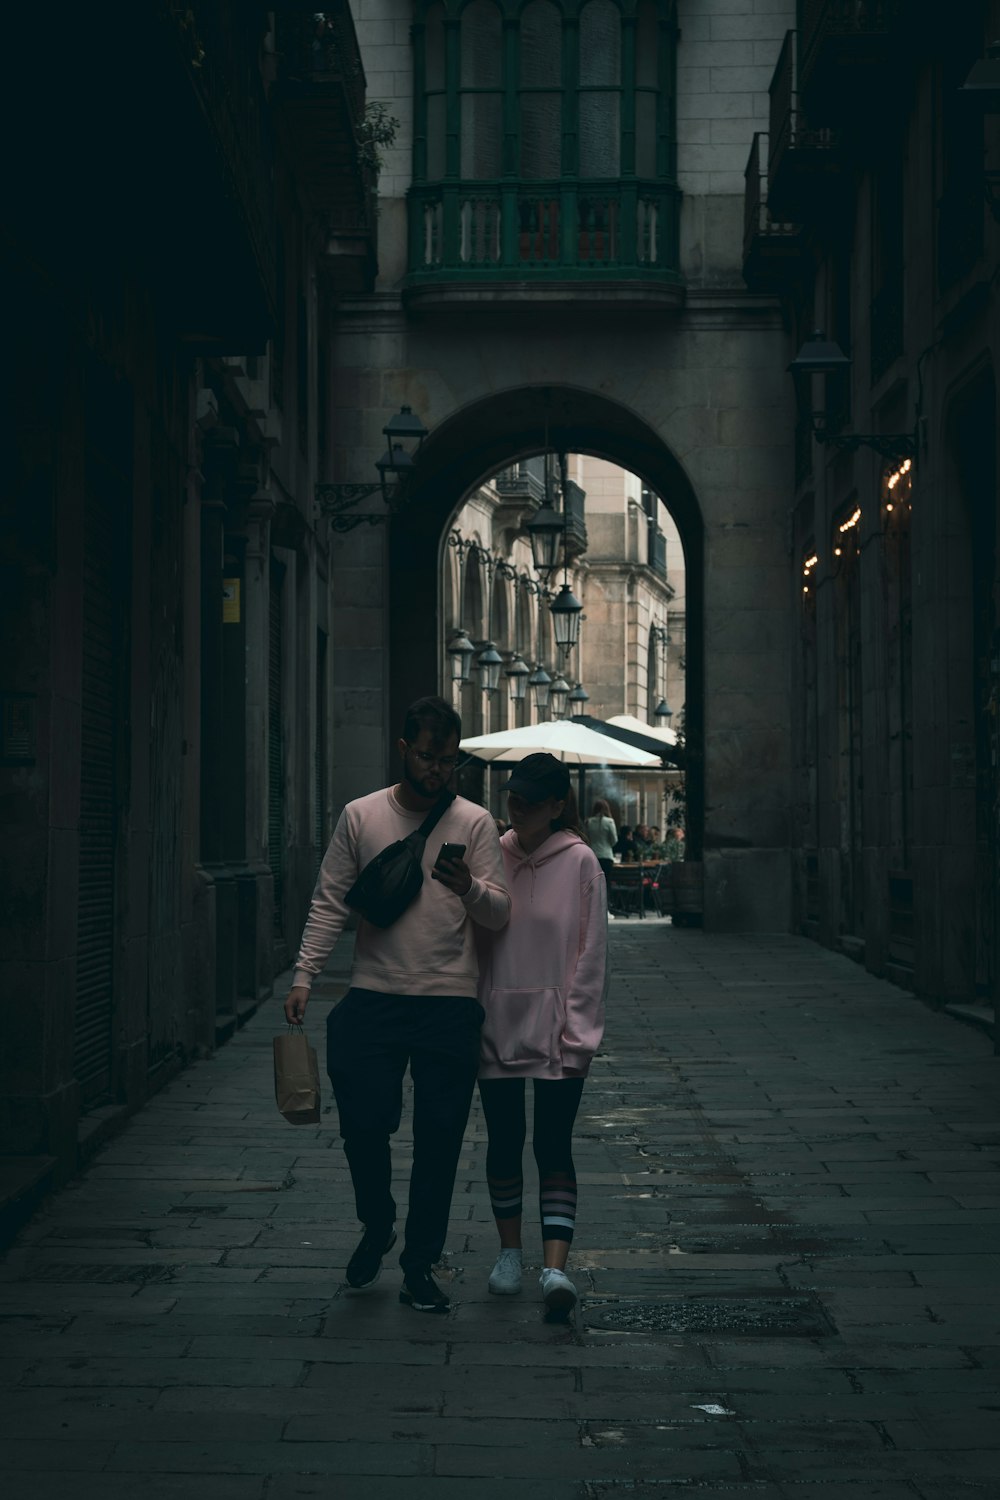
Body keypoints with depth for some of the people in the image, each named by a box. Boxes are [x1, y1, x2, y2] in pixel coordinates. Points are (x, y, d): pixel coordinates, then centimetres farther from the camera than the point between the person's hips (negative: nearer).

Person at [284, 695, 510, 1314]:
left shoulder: (475, 823, 5)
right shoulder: (361, 816, 6)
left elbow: (502, 913, 0)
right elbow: (331, 903, 7)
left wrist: (470, 889, -22)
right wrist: (304, 975, -1)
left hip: (450, 1005, 0)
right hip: (374, 999, 0)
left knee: (439, 1142, 3)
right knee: (363, 1124, -4)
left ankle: (420, 1267, 17)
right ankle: (377, 1228, 26)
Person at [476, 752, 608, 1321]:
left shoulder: (580, 862, -5)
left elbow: (591, 954, -5)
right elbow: (473, 938, 7)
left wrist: (577, 1034, -9)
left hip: (557, 1029, -3)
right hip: (498, 1023, 3)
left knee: (554, 1146, -7)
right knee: (504, 1143, 11)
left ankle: (556, 1268, -13)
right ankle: (510, 1250, 26)